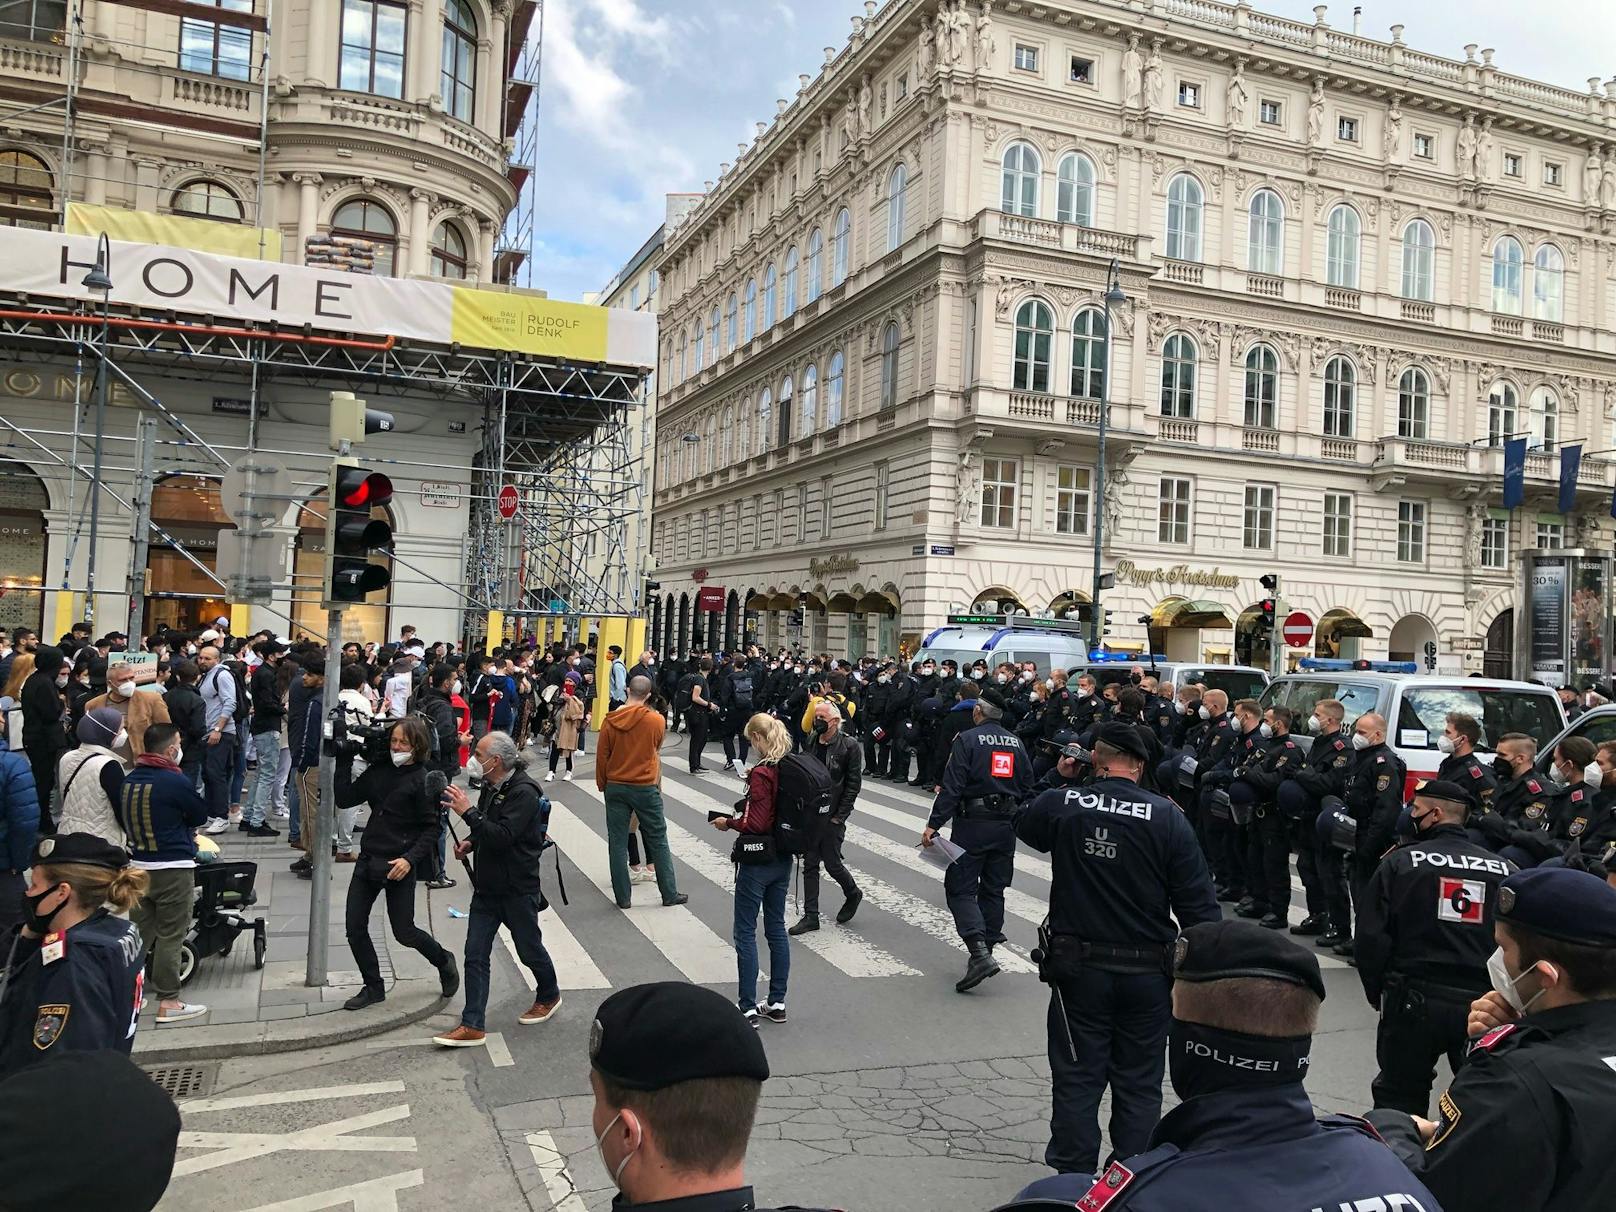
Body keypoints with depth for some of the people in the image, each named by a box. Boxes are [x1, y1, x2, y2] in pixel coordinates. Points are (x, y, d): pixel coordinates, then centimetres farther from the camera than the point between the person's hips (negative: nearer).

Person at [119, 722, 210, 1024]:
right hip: (173, 868, -6)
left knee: (139, 931, 17)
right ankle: (168, 1003, 5)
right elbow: (201, 816, -4)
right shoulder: (175, 781, -17)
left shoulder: (128, 780, 2)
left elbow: (123, 821, 13)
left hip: (138, 865, 6)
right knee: (170, 936, 0)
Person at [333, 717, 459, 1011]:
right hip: (368, 860, 6)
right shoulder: (378, 772, 6)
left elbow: (431, 829, -11)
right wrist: (345, 761, 2)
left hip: (398, 865, -6)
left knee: (404, 932, 2)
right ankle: (373, 987, 23)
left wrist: (410, 859, -23)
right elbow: (344, 799, 5)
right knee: (354, 926, 5)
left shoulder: (422, 780, -11)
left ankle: (444, 962, 30)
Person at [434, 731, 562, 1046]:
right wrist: (471, 842, 2)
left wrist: (468, 812, -31)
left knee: (529, 948, 12)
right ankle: (473, 1026, 7)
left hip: (517, 889, -7)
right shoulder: (491, 787, 6)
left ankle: (549, 996, 37)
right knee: (475, 955, 3)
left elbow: (503, 836, -31)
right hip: (486, 886, 8)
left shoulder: (524, 792, -21)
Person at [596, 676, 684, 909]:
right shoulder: (657, 721, -10)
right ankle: (670, 894, 16)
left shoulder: (610, 721, -7)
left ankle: (623, 897, 12)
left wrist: (602, 785, 10)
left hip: (615, 787, 1)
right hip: (646, 787, -1)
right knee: (658, 841, 10)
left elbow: (602, 757, -2)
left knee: (617, 843, 8)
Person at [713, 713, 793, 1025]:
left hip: (757, 862, -8)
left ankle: (748, 1008, 9)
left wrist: (728, 822, -6)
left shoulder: (761, 773, -20)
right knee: (777, 928, 16)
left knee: (746, 932, 4)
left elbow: (755, 824, -22)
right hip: (783, 859, 8)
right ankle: (777, 1003, 24)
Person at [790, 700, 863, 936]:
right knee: (810, 865, 7)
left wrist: (839, 816, -12)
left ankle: (852, 894, 32)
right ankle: (811, 916, 16)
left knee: (832, 863, 3)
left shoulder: (848, 746, -10)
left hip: (832, 818, -5)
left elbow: (853, 783, -9)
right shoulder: (812, 742, 6)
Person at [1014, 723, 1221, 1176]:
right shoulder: (1167, 817, -11)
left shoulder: (1061, 804, -7)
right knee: (1139, 1085, 15)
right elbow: (1199, 903, -10)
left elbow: (1023, 827, 17)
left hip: (1078, 968, 0)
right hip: (1147, 973, 0)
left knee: (1078, 1081, 12)